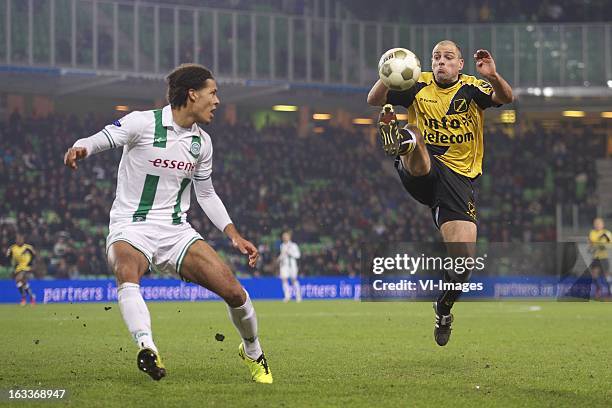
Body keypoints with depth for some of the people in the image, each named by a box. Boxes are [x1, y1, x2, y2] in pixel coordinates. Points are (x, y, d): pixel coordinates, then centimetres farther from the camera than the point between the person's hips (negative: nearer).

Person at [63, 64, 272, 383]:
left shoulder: (202, 141, 10)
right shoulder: (143, 123, -8)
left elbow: (206, 194, 21)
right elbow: (99, 140, -13)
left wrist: (234, 235, 14)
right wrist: (79, 149, -37)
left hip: (176, 231, 5)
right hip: (130, 227, -5)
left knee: (233, 290, -7)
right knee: (128, 274, -39)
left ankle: (253, 353, 20)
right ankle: (147, 349, -57)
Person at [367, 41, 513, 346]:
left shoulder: (471, 88, 4)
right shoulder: (419, 85, 7)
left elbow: (505, 98, -15)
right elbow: (374, 100, -1)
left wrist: (493, 76, -36)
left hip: (459, 177, 0)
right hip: (420, 172, 0)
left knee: (464, 257, -10)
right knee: (415, 134, -32)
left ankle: (444, 309, 18)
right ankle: (403, 141, -71)